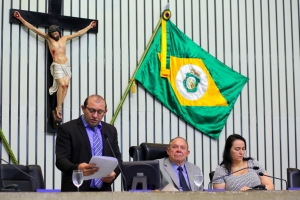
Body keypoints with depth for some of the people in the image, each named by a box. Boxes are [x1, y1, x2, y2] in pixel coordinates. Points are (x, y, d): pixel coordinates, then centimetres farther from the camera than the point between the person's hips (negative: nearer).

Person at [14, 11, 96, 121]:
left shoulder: (64, 38, 12)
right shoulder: (48, 38, 2)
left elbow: (79, 33, 24)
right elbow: (33, 28, 0)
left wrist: (89, 27, 30)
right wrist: (21, 19, -3)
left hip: (66, 65, 4)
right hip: (57, 66, -4)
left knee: (66, 85, -8)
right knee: (62, 85, -19)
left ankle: (58, 108, -7)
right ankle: (58, 109, -12)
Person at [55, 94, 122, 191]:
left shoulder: (110, 130, 14)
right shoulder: (67, 129, -1)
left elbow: (117, 158, 15)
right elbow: (61, 159, -9)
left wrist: (114, 172, -8)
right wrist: (77, 168, -30)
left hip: (103, 190, 5)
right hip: (76, 190, -4)